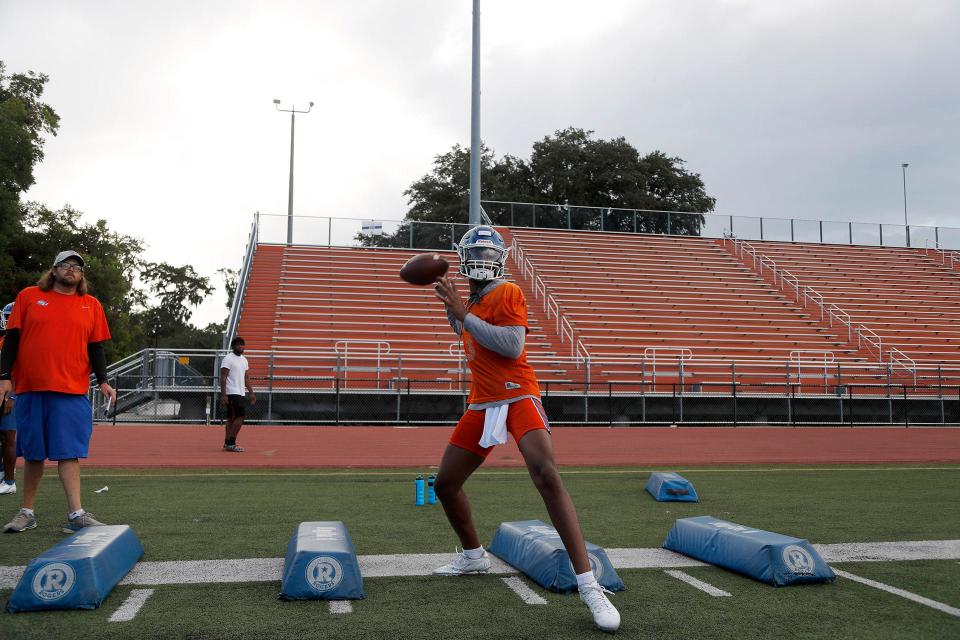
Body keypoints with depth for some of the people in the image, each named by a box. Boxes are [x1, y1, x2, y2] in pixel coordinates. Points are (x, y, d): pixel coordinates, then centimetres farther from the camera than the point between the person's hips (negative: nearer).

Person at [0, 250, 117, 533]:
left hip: (72, 392, 0)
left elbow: (95, 347, 10)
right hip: (30, 388, 0)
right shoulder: (28, 296, 8)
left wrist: (102, 380, -2)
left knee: (69, 452, -5)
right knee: (33, 453, 8)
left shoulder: (91, 305, 10)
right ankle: (27, 513, 20)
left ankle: (75, 514, -7)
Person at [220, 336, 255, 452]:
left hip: (241, 393, 8)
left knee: (231, 418, 10)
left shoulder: (244, 359, 16)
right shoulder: (228, 358, -9)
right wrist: (223, 395, -19)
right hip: (232, 393, -8)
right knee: (241, 416, -14)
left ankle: (227, 443, 14)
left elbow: (246, 378, 21)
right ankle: (231, 443, -10)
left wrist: (251, 392, 16)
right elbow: (223, 378, -13)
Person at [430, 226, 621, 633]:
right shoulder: (472, 301, 17)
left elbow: (512, 345, -20)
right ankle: (473, 556, 37)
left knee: (546, 475, -28)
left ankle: (588, 586, -28)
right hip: (481, 404, 8)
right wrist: (451, 303, 21)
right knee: (445, 484, 12)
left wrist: (465, 314, -19)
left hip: (517, 397, -8)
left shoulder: (508, 294, -6)